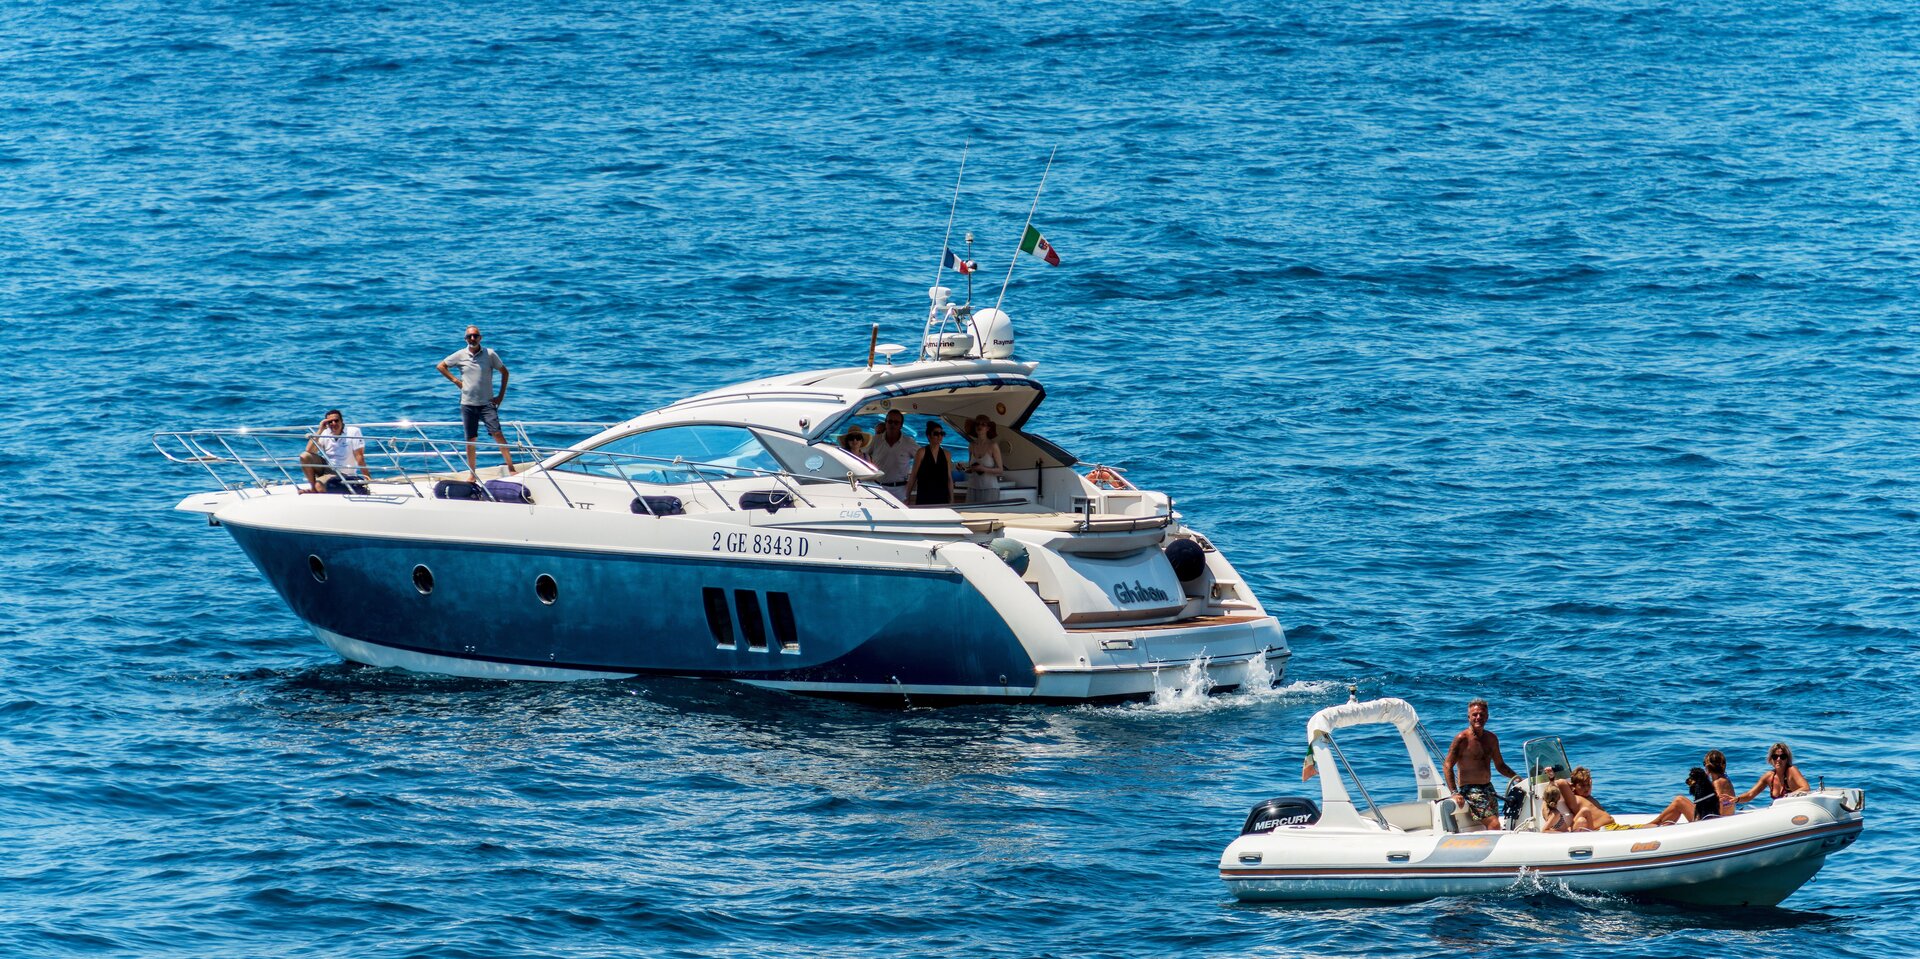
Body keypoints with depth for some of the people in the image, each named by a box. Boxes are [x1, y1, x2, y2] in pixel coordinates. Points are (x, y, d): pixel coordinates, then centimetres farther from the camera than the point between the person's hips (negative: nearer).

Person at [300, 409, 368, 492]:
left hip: (343, 473, -6)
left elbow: (359, 457, -14)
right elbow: (309, 451, -12)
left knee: (319, 486, -33)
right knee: (304, 456, -16)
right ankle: (312, 488, -4)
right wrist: (320, 430, -16)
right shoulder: (325, 434, 0)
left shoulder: (353, 432, -12)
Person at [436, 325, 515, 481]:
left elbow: (504, 372, 8)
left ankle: (511, 468, -7)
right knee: (470, 440, 5)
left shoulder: (490, 354, -2)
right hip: (468, 404, 2)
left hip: (487, 403, -2)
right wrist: (455, 380, 3)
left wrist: (501, 396, 3)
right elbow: (440, 366, 14)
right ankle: (472, 473, 15)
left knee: (498, 434, -12)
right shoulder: (460, 355, 2)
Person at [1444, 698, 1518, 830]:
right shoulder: (1462, 739, -8)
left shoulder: (1491, 739, 13)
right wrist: (1454, 793, -21)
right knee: (1494, 825, -20)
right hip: (1470, 789, -7)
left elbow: (1500, 765, 24)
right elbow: (1448, 766, -13)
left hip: (1488, 788, 7)